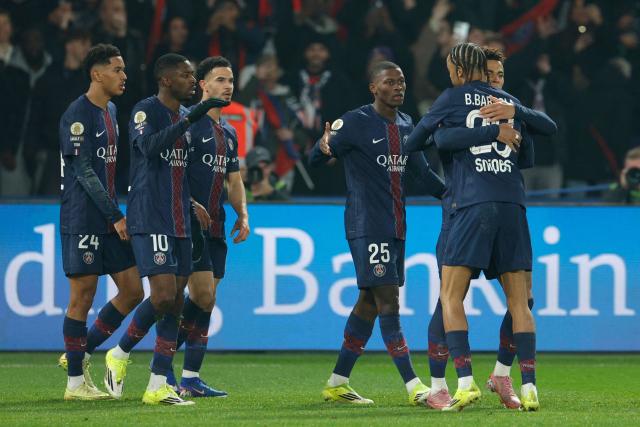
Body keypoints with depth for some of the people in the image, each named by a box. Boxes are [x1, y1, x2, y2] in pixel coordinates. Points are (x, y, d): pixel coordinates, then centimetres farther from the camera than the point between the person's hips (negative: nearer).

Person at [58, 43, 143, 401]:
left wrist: (117, 213, 17)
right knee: (83, 296, -4)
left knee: (132, 291, 6)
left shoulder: (110, 110, 14)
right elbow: (84, 173, -17)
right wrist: (116, 217, -17)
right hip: (82, 220, -9)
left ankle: (82, 353, 18)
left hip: (110, 220, 9)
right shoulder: (78, 115, -13)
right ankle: (75, 381, 4)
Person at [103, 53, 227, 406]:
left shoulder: (185, 116, 16)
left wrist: (193, 205, 13)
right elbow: (151, 147, -29)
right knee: (164, 294, -17)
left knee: (175, 303, 3)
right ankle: (120, 354, 5)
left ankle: (158, 386, 4)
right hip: (149, 221, -8)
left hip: (179, 224, 8)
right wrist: (191, 118, -34)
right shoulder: (145, 111, -8)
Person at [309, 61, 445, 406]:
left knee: (369, 303, 10)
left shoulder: (405, 125, 14)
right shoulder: (356, 122, -8)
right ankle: (413, 386, -13)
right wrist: (324, 148, -33)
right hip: (366, 226, -8)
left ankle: (337, 383, 17)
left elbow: (423, 173, 23)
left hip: (396, 228, 8)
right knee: (388, 302, -11)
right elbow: (315, 158, -10)